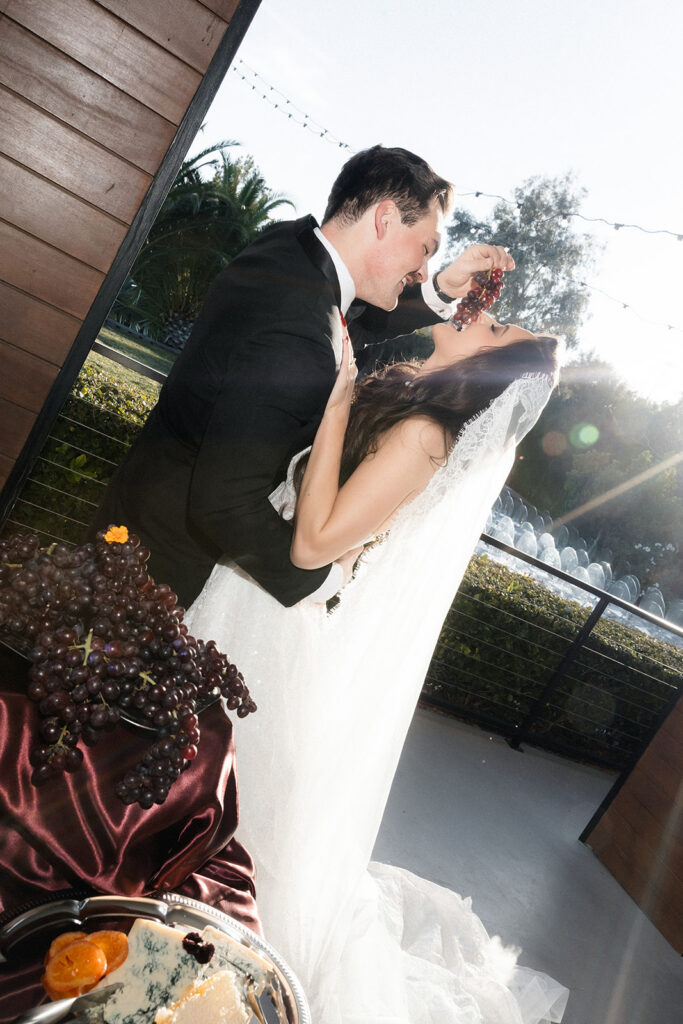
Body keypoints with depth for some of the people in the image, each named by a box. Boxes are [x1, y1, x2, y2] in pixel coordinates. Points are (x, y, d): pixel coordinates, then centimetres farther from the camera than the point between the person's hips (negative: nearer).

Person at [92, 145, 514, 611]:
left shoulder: (290, 242, -6)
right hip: (165, 548, -8)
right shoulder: (294, 344, -36)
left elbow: (357, 334, 12)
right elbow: (226, 504, -35)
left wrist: (442, 288, -4)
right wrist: (320, 577, -19)